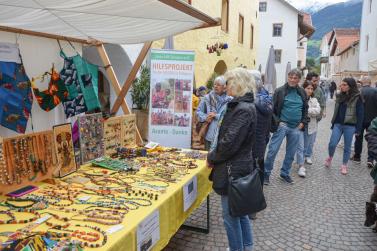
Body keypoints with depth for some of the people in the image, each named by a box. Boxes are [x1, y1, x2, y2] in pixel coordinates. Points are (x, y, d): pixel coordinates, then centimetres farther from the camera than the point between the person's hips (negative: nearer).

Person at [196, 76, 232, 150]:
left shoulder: (229, 100, -7)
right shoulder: (207, 98, 5)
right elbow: (199, 111, 9)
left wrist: (216, 116, -15)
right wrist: (205, 117, -10)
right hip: (209, 135, 4)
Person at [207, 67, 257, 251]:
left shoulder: (243, 110, -21)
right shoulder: (240, 105, 10)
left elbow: (230, 142, -26)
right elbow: (225, 135, 15)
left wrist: (212, 158, -10)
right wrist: (214, 155, 6)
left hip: (233, 169, -10)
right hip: (239, 166, 10)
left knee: (231, 215, 5)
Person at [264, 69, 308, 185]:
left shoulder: (302, 93, 7)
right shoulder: (280, 91, -6)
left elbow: (305, 108, 17)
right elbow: (273, 108, -6)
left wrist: (302, 122, 6)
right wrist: (277, 122, -14)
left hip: (296, 128, 4)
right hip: (282, 125, -4)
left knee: (291, 153, 12)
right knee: (273, 150, -4)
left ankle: (285, 173, 27)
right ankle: (266, 173, 9)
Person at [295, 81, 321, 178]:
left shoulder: (314, 100, 10)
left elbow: (317, 110, -6)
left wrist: (305, 110, -16)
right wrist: (310, 111, -17)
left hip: (310, 127, 5)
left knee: (306, 147, 14)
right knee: (300, 147, -8)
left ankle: (300, 161, 30)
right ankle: (301, 166, -3)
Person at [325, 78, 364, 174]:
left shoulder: (357, 98, -8)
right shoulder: (340, 96, 7)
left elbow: (360, 114, -8)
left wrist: (358, 129, -10)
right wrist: (333, 123, 14)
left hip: (349, 126, -4)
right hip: (338, 124, 4)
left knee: (347, 147, 7)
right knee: (332, 144, -2)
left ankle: (344, 165, 21)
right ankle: (330, 157, 26)